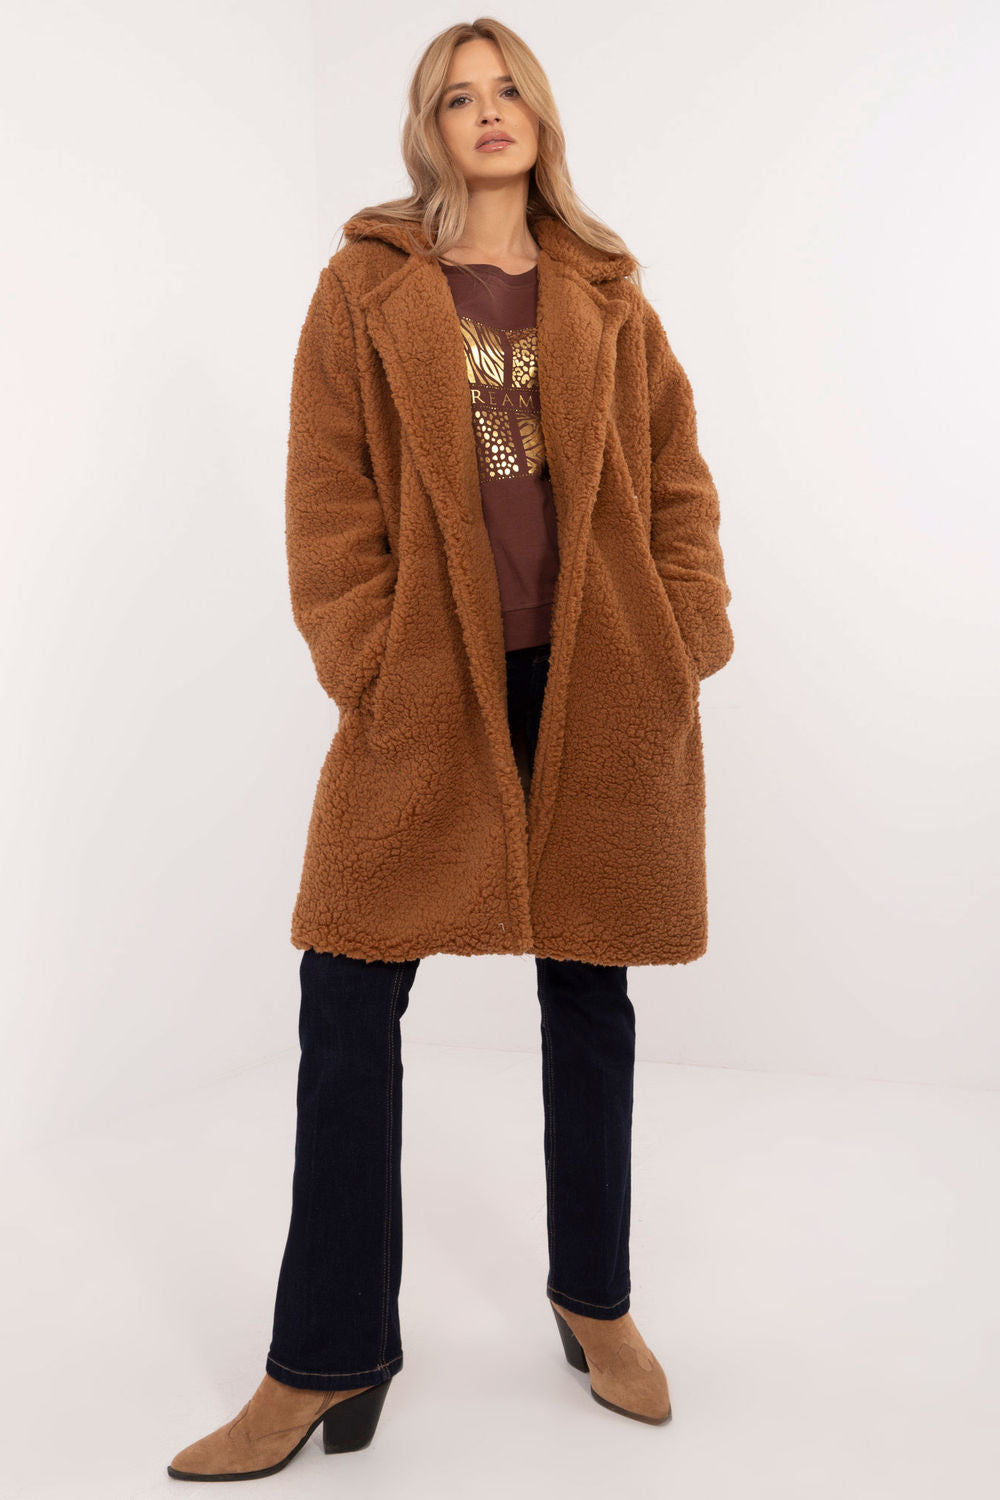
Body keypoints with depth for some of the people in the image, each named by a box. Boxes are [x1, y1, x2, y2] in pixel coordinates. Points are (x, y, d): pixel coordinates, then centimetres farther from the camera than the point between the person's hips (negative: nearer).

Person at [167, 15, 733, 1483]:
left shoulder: (607, 299, 12)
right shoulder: (366, 288, 6)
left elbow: (677, 478, 10)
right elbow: (329, 496, 0)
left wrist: (689, 640, 0)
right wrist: (364, 660, -9)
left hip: (600, 688, 2)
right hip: (430, 689, -1)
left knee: (588, 988, 11)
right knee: (349, 999, -3)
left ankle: (596, 1301, 30)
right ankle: (326, 1361, 13)